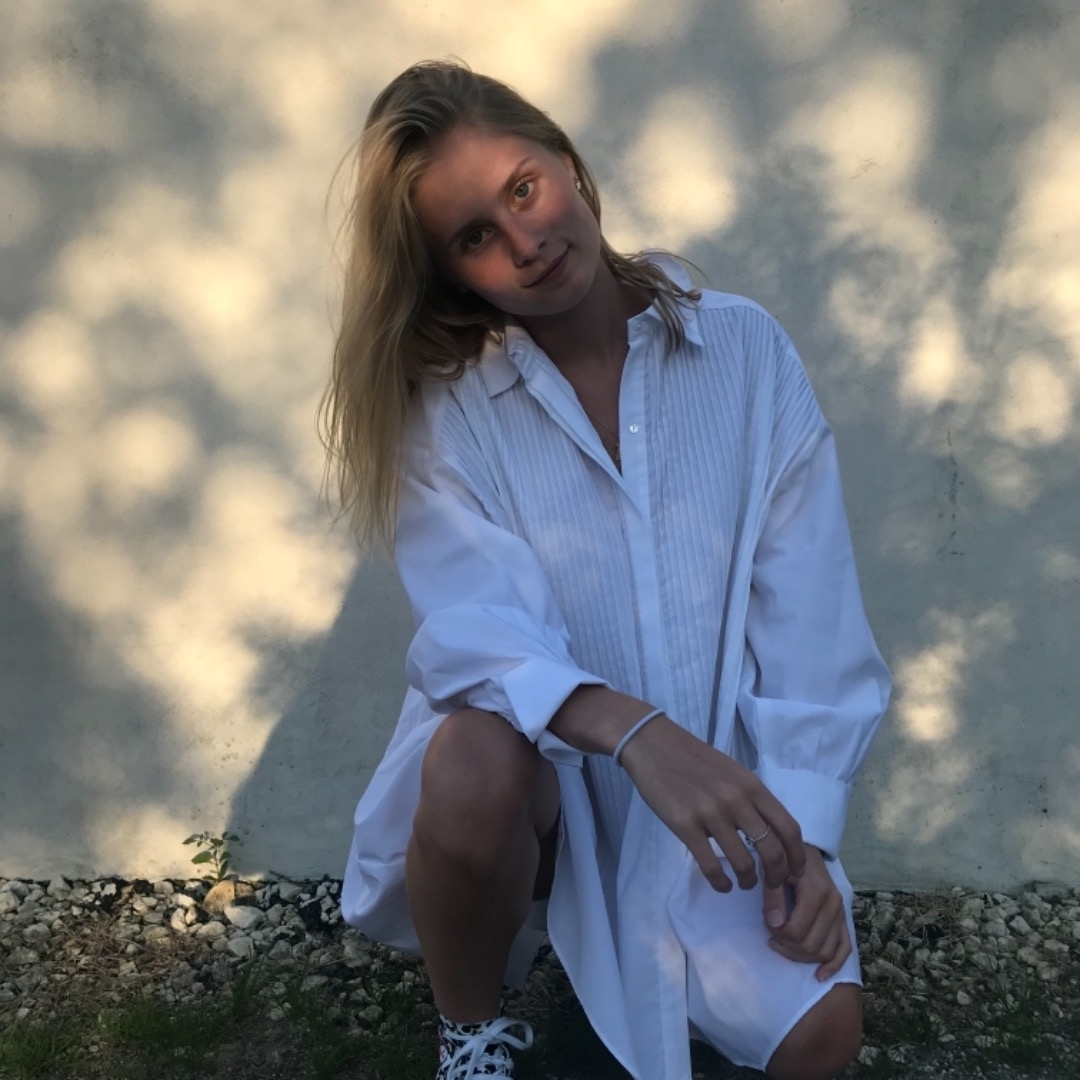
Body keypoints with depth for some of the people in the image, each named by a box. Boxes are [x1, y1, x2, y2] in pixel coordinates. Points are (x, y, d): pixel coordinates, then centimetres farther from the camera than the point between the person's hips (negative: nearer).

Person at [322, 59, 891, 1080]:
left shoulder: (746, 351, -3)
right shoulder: (440, 402, -5)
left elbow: (810, 620, -5)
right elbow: (476, 627, -19)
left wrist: (803, 831, -12)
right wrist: (636, 731, -37)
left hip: (721, 787, 1)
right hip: (537, 780, 0)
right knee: (476, 758, -34)